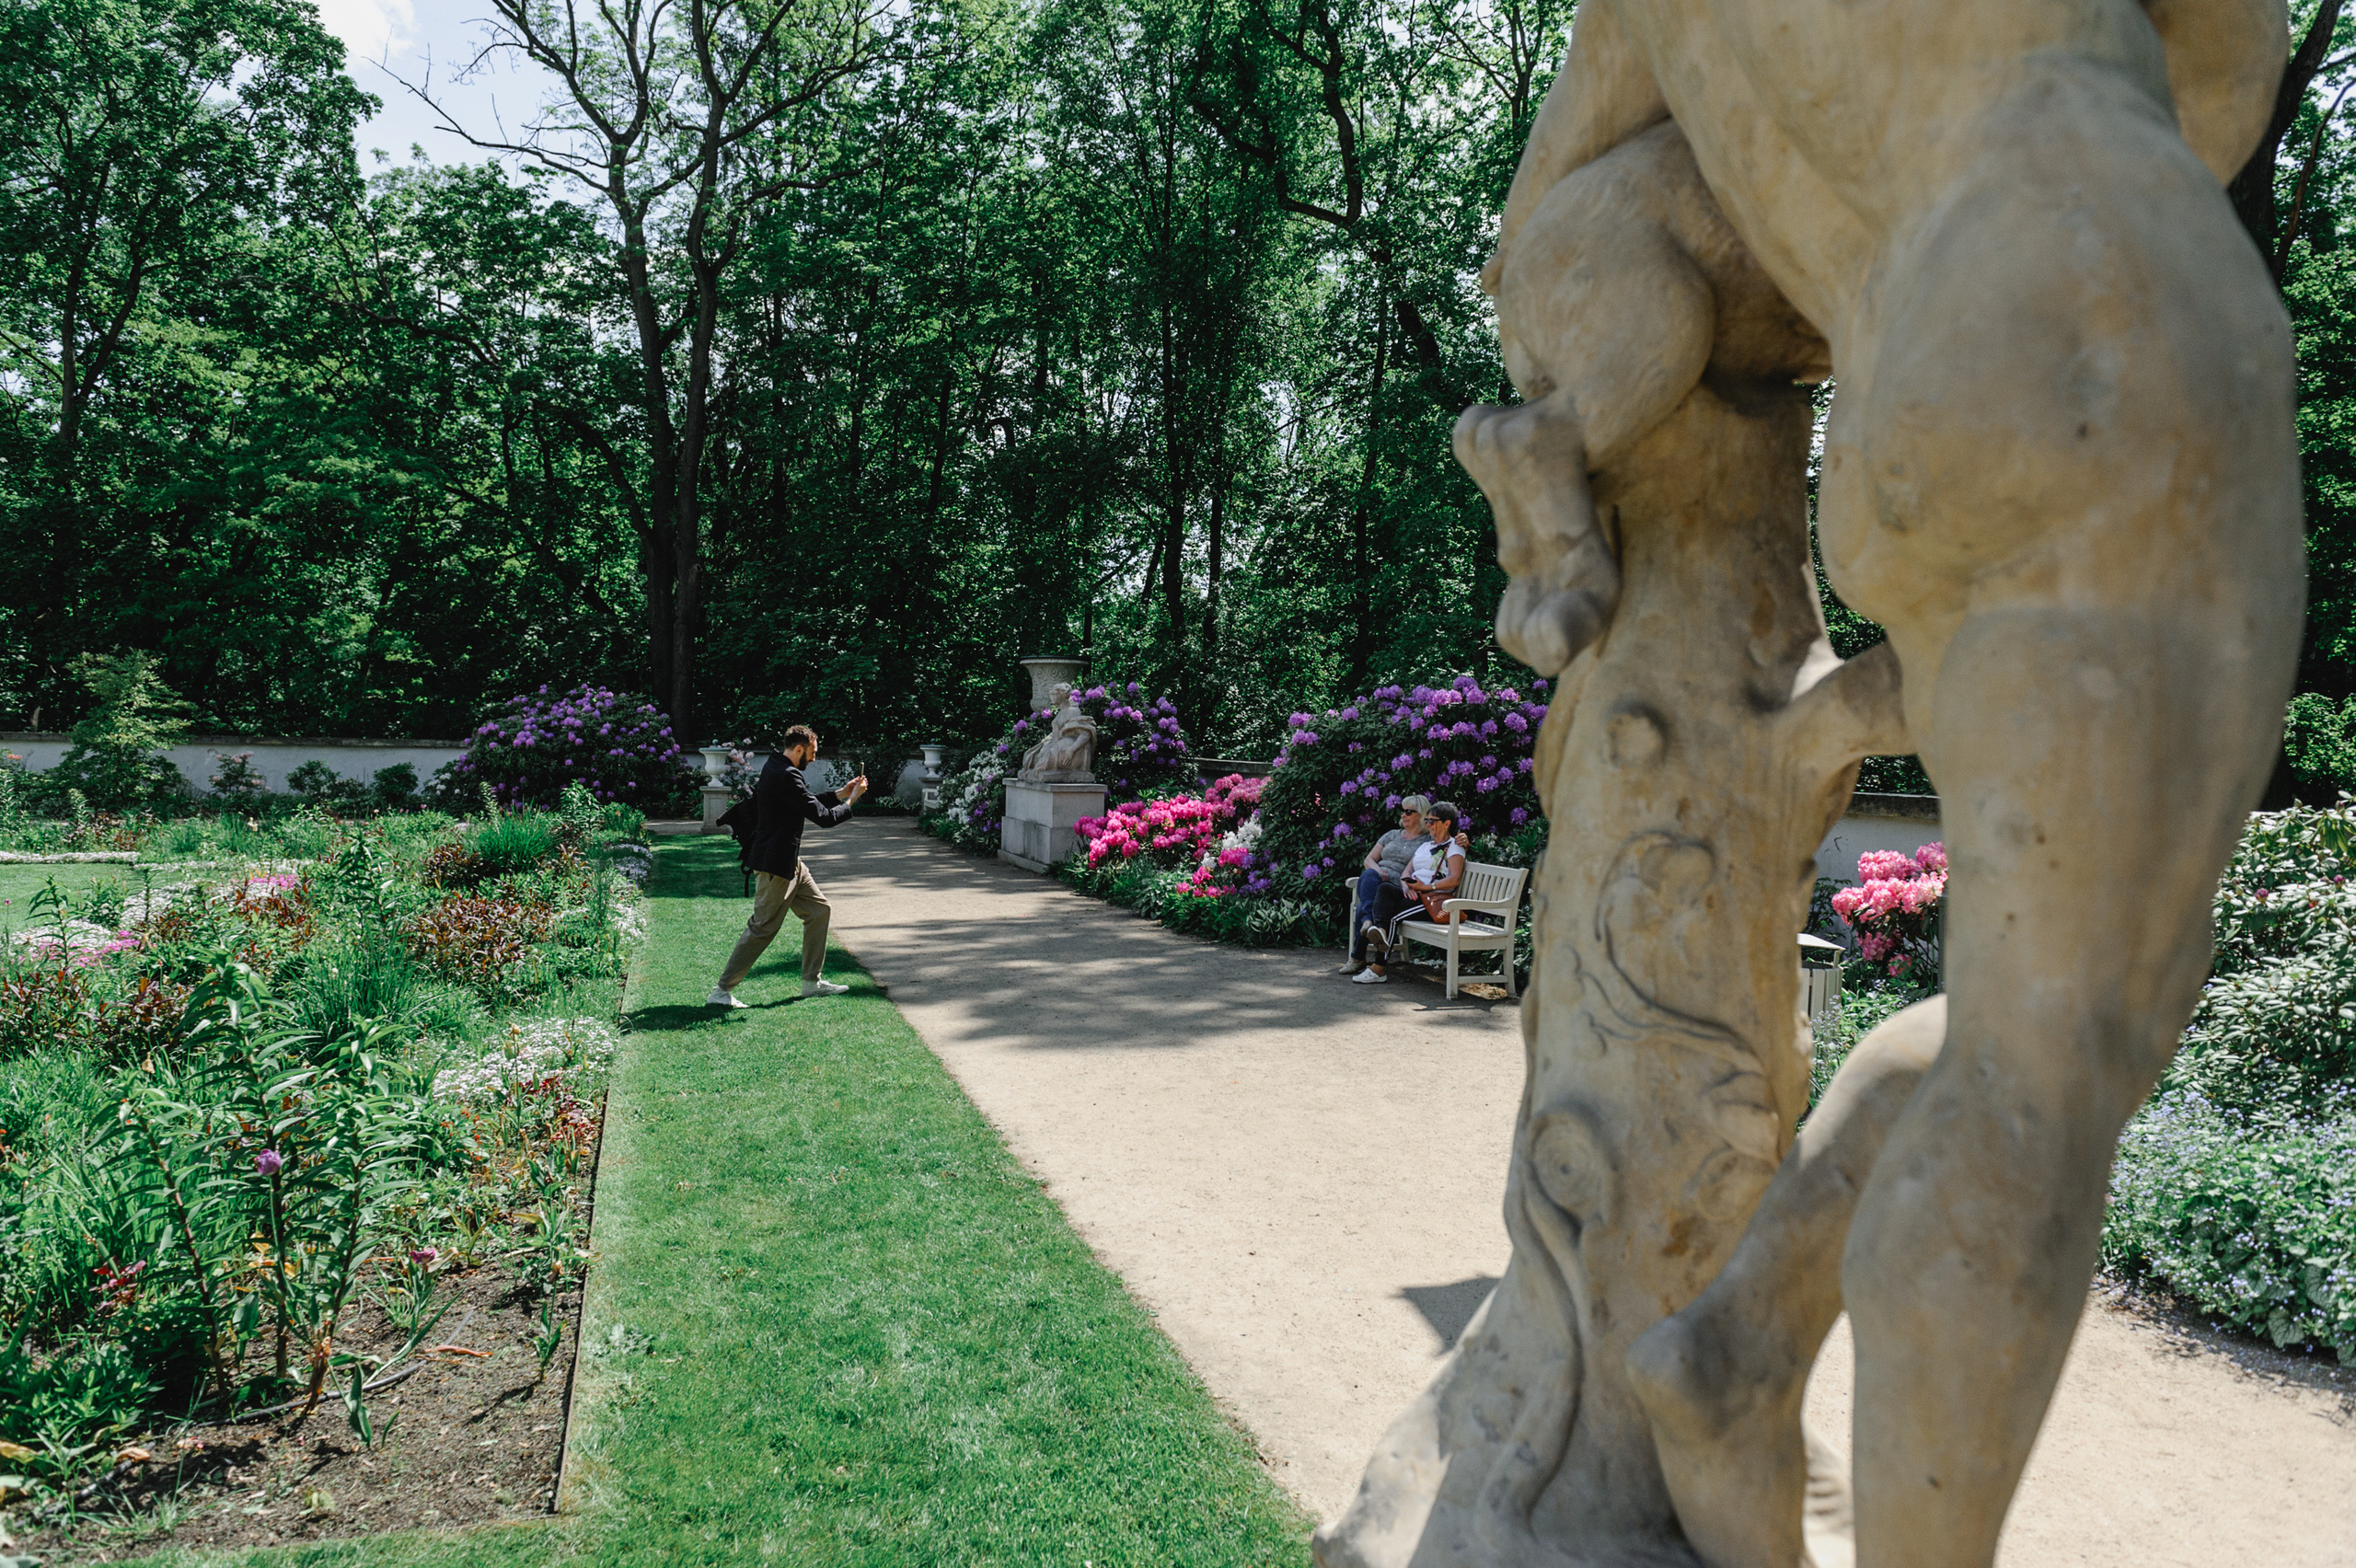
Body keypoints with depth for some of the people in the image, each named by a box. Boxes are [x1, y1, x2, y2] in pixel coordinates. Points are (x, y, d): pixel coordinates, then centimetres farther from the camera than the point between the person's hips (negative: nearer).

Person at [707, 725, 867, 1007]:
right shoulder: (787, 777, -22)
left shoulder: (776, 767, 11)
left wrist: (840, 793, 18)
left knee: (819, 910, 14)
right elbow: (823, 817, -21)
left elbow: (809, 803, 23)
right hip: (775, 864, -11)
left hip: (789, 861, 11)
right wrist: (850, 801, -5)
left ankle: (811, 981, 20)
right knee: (762, 928, -4)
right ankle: (721, 991, 4)